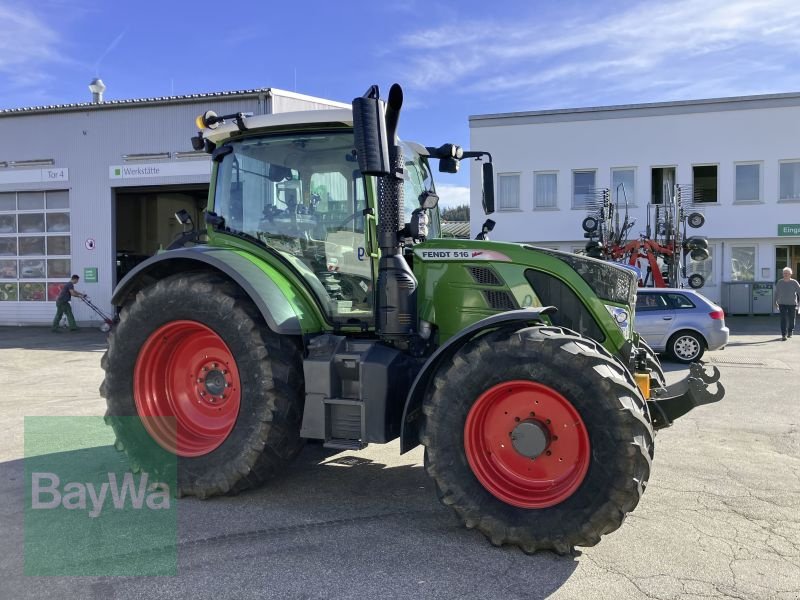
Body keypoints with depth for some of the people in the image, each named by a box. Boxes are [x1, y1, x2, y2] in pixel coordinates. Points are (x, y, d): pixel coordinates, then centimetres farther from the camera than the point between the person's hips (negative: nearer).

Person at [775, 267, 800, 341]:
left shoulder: (794, 282, -2)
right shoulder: (779, 282, 2)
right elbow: (776, 292, 11)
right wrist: (775, 301, 10)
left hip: (792, 304, 0)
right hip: (782, 304, 0)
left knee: (791, 319, 8)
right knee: (783, 319, -7)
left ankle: (790, 332, 32)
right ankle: (783, 335, -6)